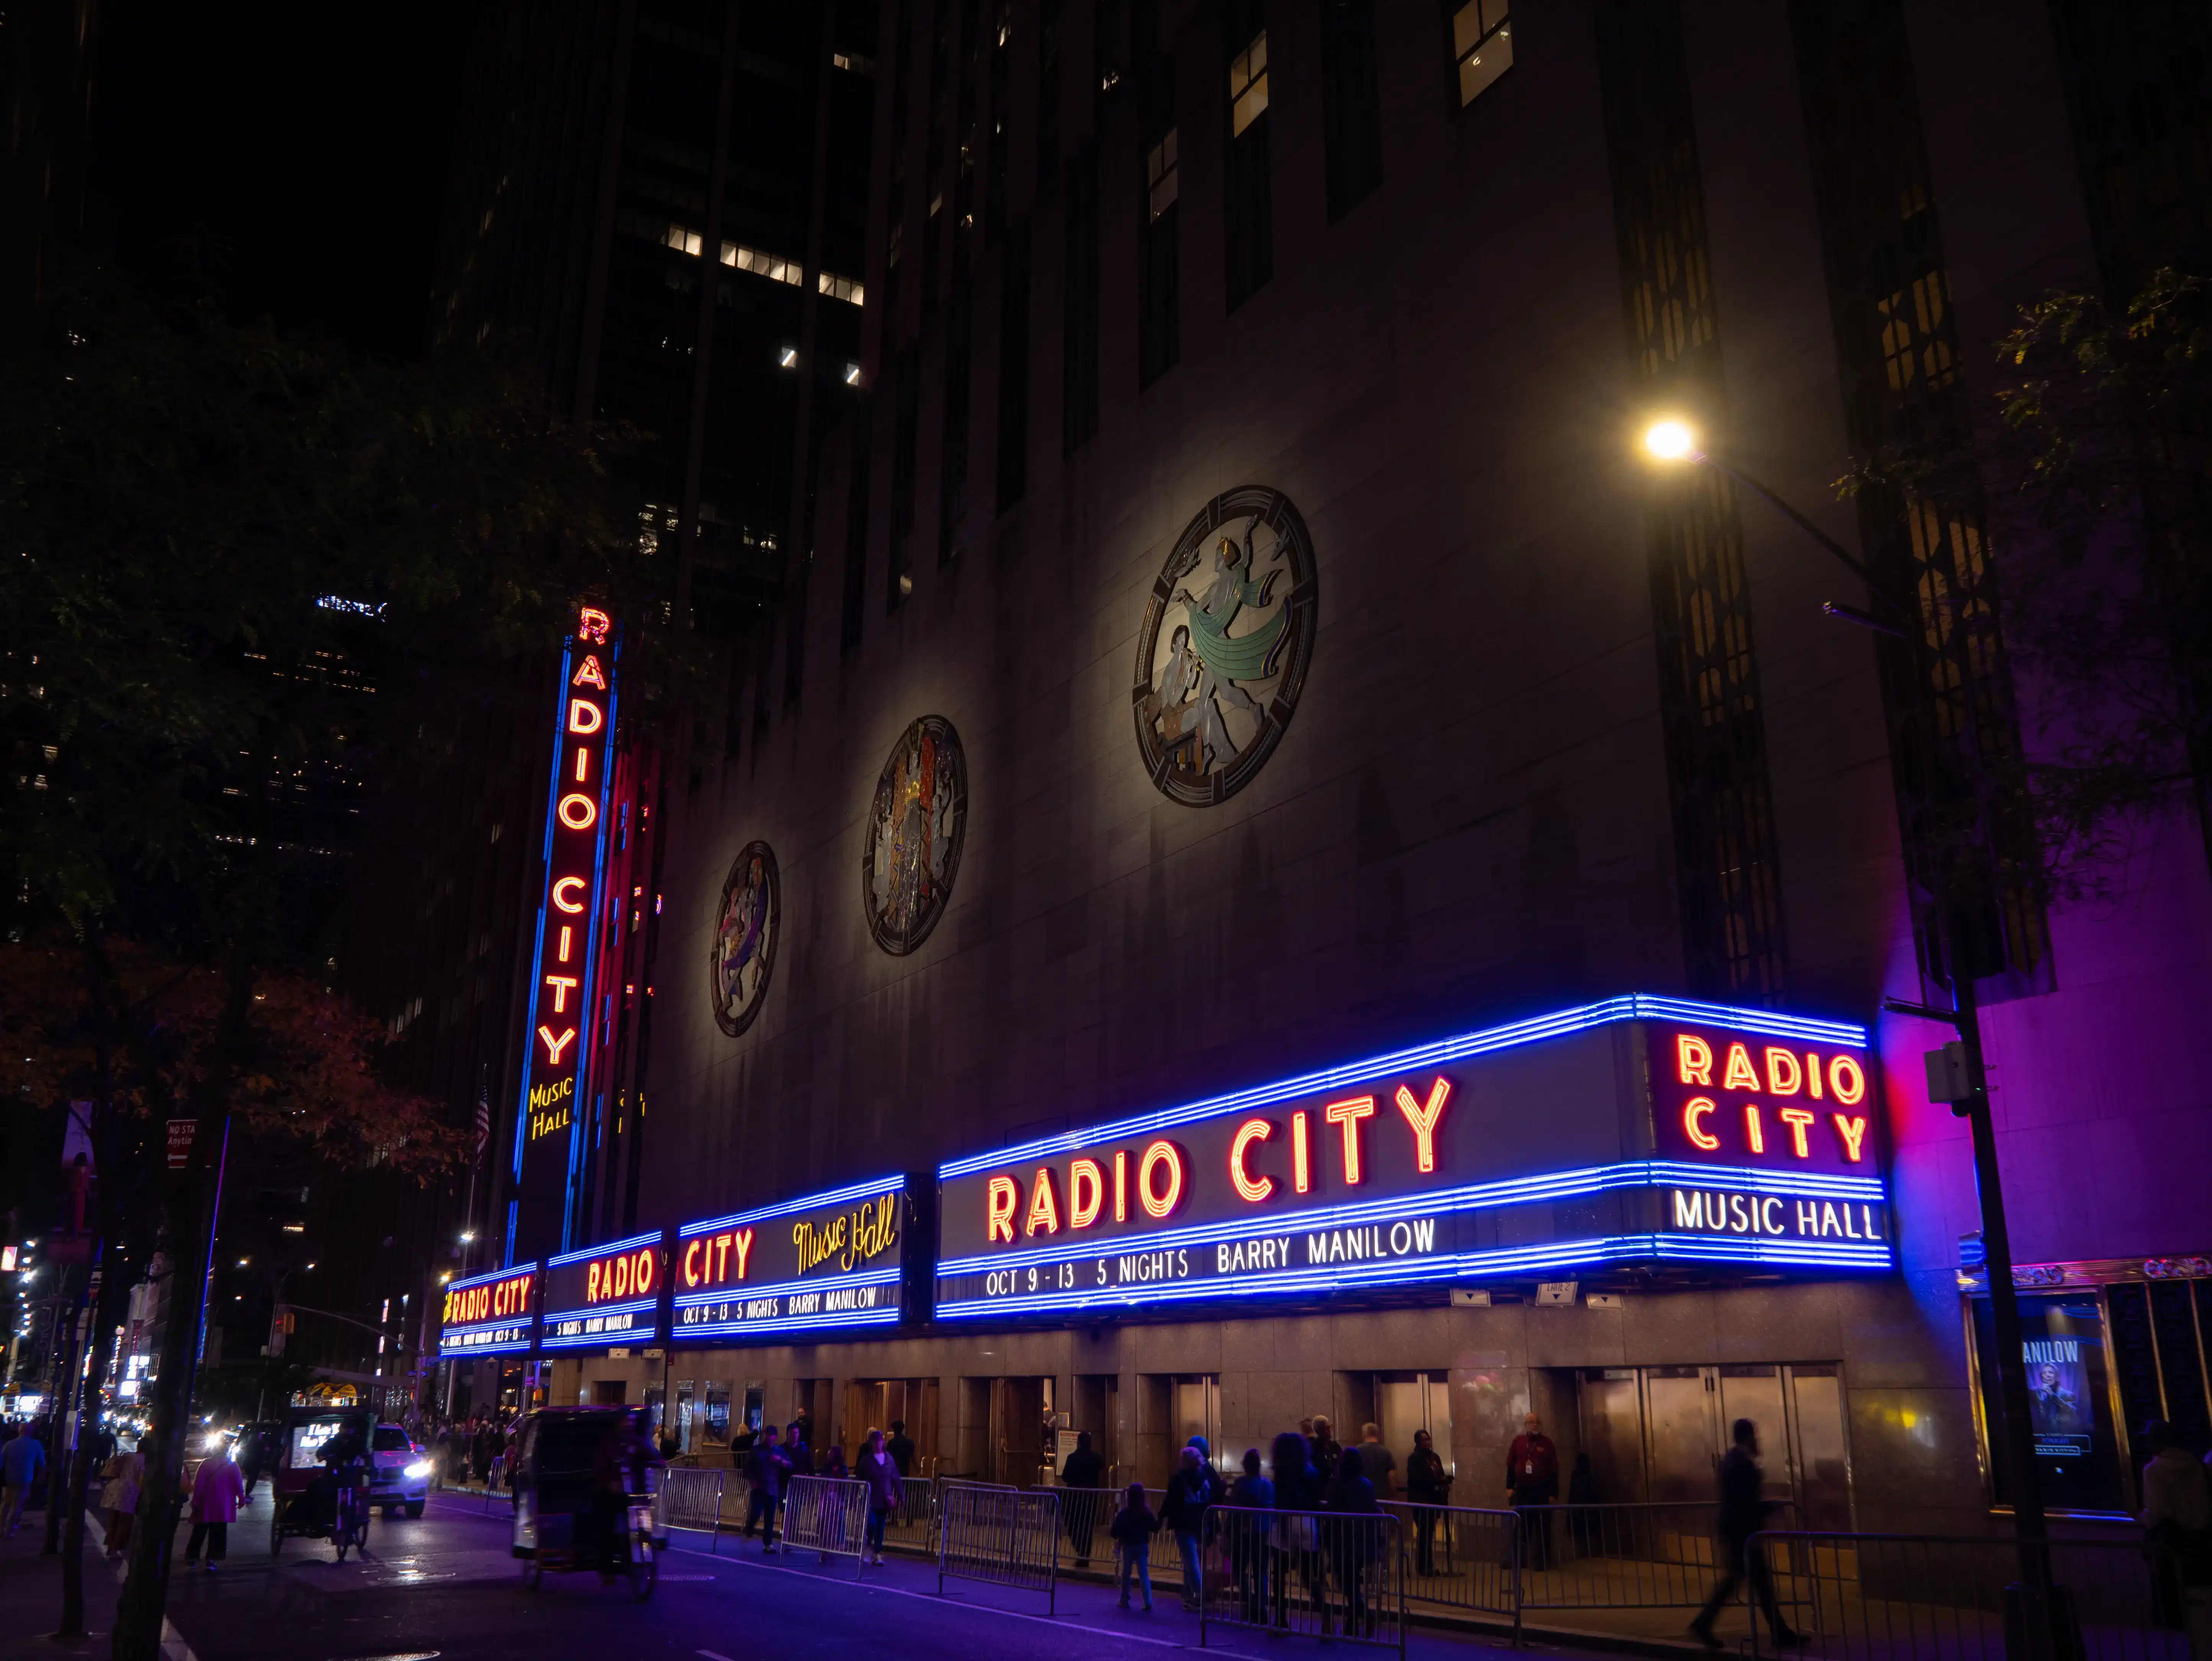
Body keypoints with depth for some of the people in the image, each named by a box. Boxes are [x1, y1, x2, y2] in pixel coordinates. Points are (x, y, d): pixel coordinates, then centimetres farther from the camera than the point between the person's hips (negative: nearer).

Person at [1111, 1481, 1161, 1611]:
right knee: (1144, 1575, 3)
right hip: (1142, 1547, 1)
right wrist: (1160, 1520, 17)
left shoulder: (1123, 1514, -10)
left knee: (1126, 1573, 14)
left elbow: (1116, 1531, -10)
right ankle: (1148, 1603, -5)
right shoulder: (1147, 1513, -6)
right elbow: (1155, 1529, 0)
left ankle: (1125, 1601, 21)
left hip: (1128, 1547, -1)